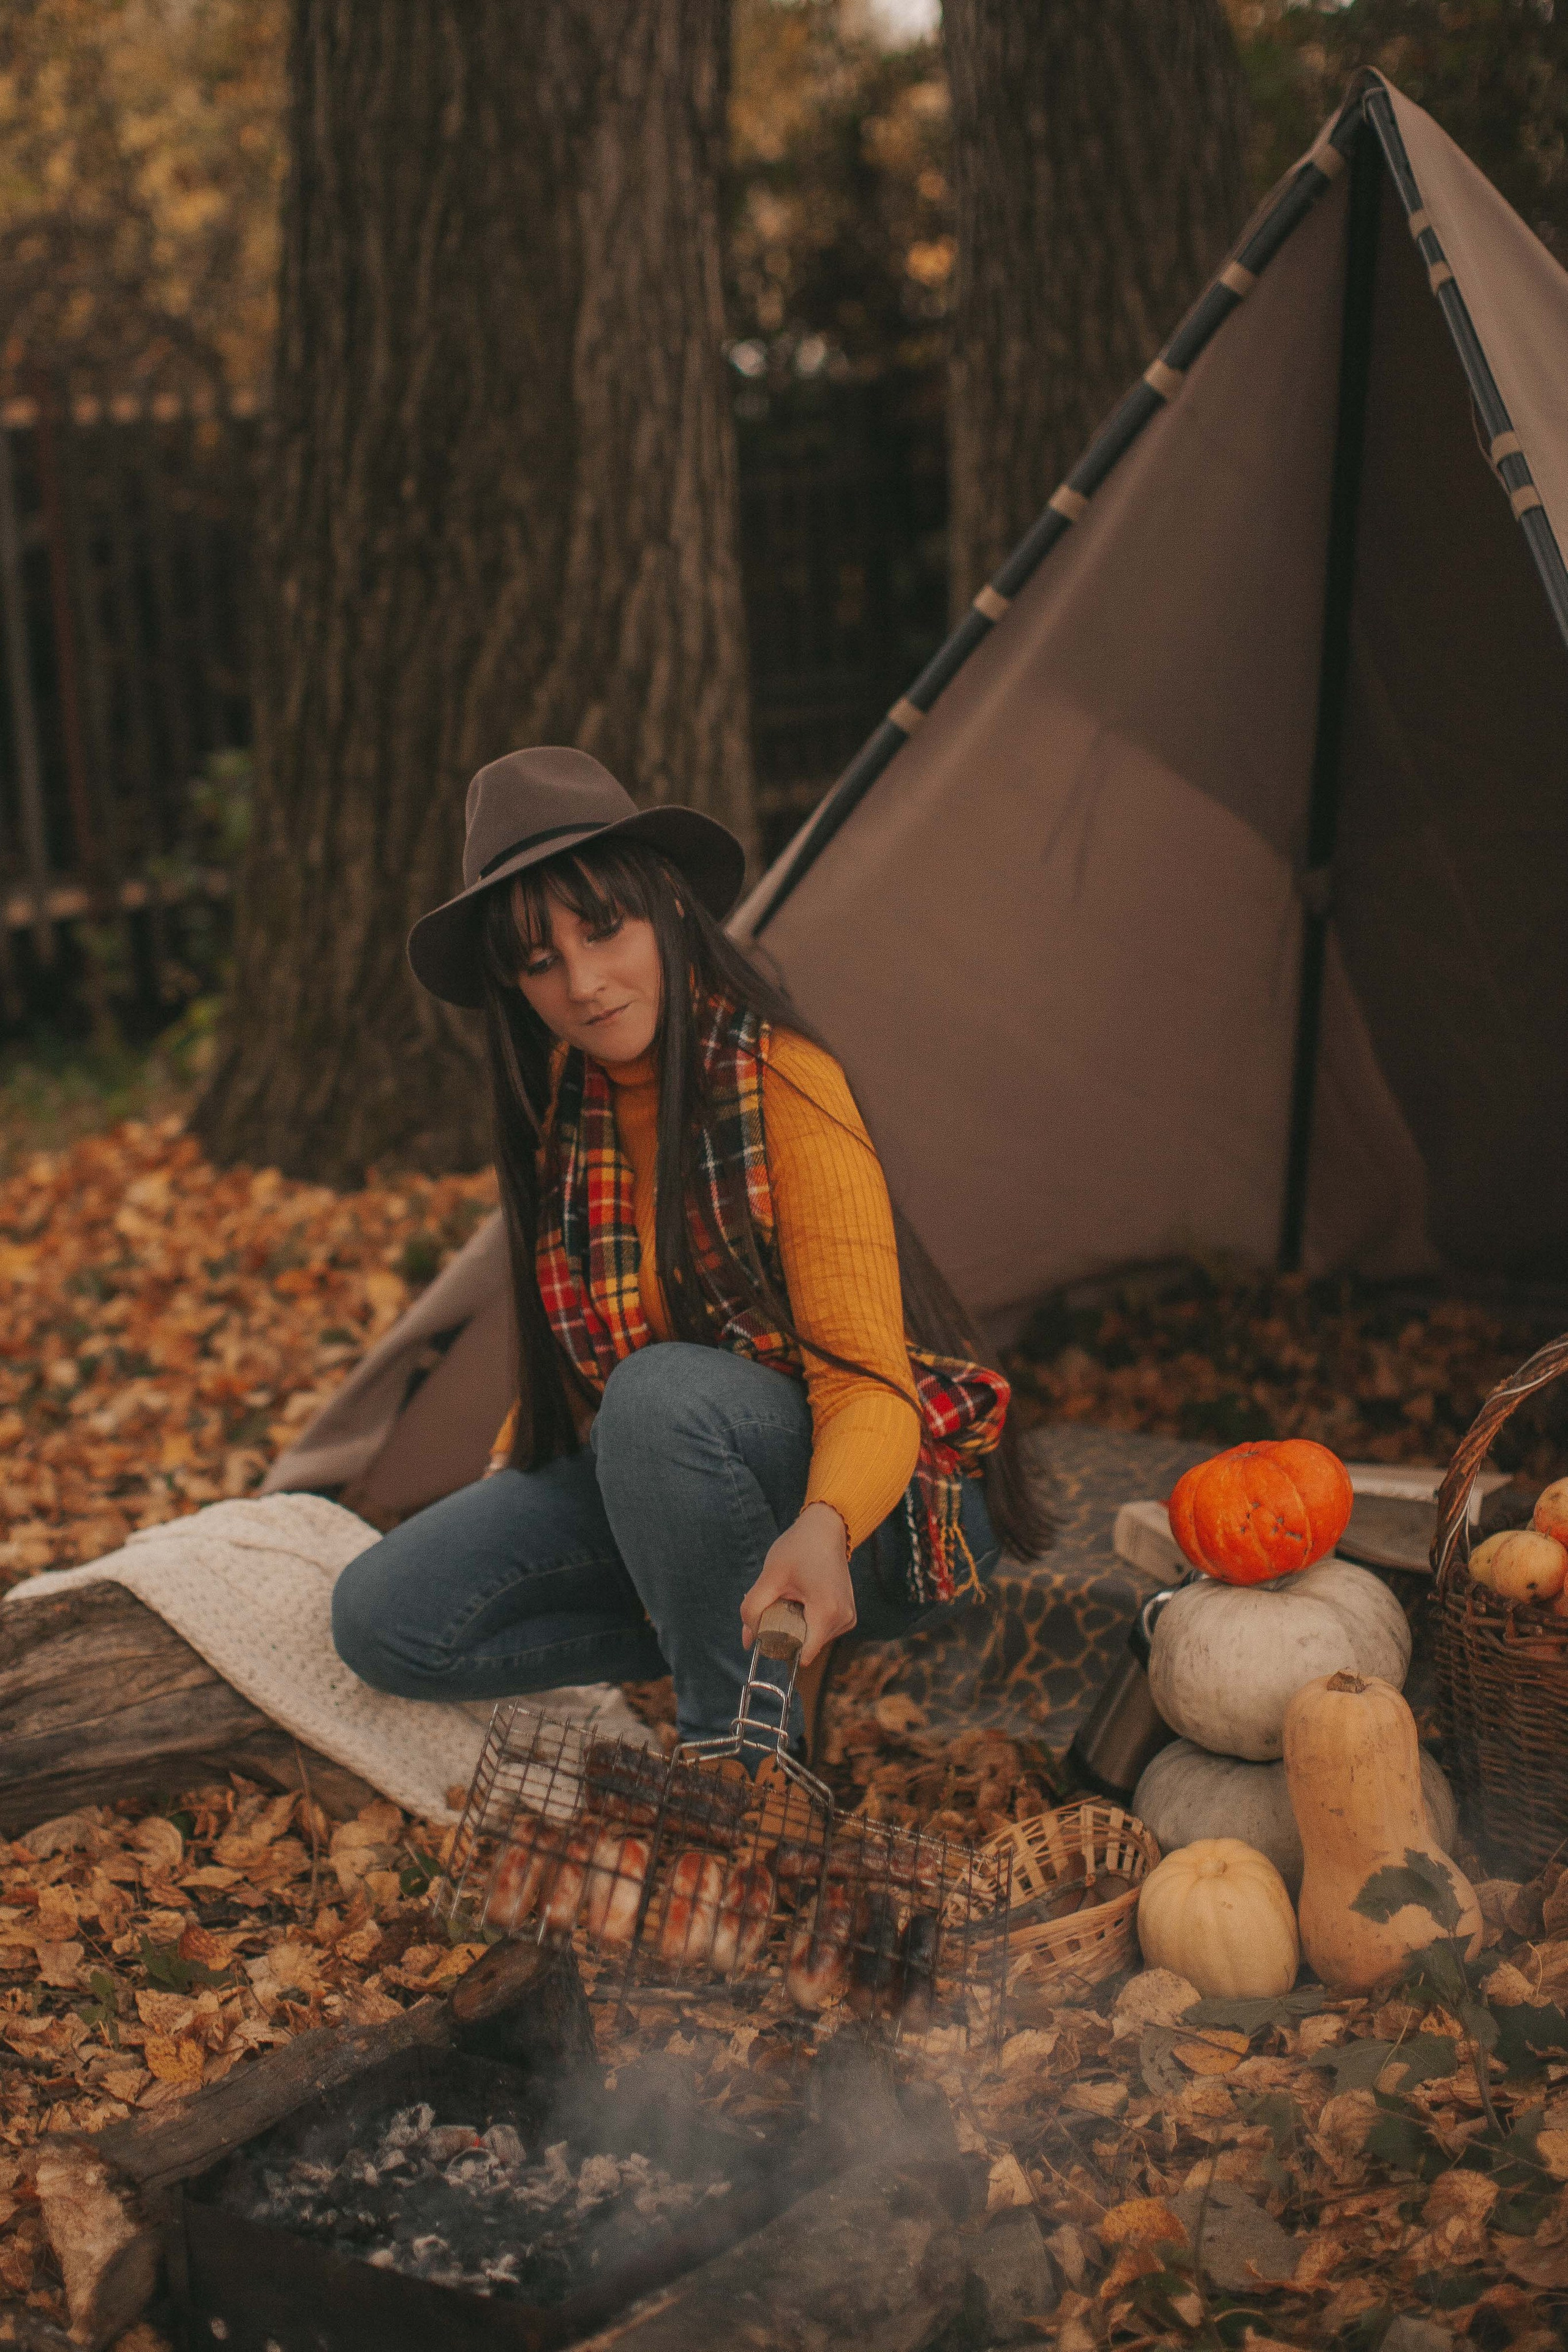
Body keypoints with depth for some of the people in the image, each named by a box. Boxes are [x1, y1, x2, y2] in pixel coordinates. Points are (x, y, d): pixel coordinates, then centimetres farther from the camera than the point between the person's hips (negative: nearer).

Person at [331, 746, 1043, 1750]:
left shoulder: (784, 1084, -22)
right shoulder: (563, 1096, 0)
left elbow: (869, 1383, -28)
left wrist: (823, 1528, -47)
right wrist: (506, 1474, 14)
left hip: (869, 1498, -7)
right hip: (651, 1475, 7)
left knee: (664, 1396, -39)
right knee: (384, 1621, -9)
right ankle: (742, 1633, -2)